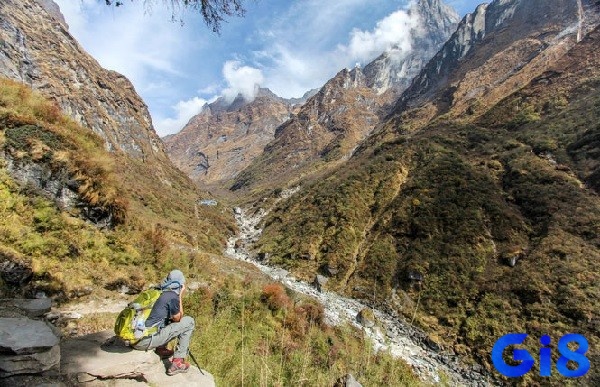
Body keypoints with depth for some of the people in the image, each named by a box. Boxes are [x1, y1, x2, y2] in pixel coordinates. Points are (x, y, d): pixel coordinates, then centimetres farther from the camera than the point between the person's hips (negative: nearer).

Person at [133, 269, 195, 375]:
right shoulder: (173, 297, -11)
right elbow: (177, 319, 5)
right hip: (146, 341, -8)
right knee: (189, 322, 0)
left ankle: (160, 349, 19)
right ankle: (177, 362, 2)